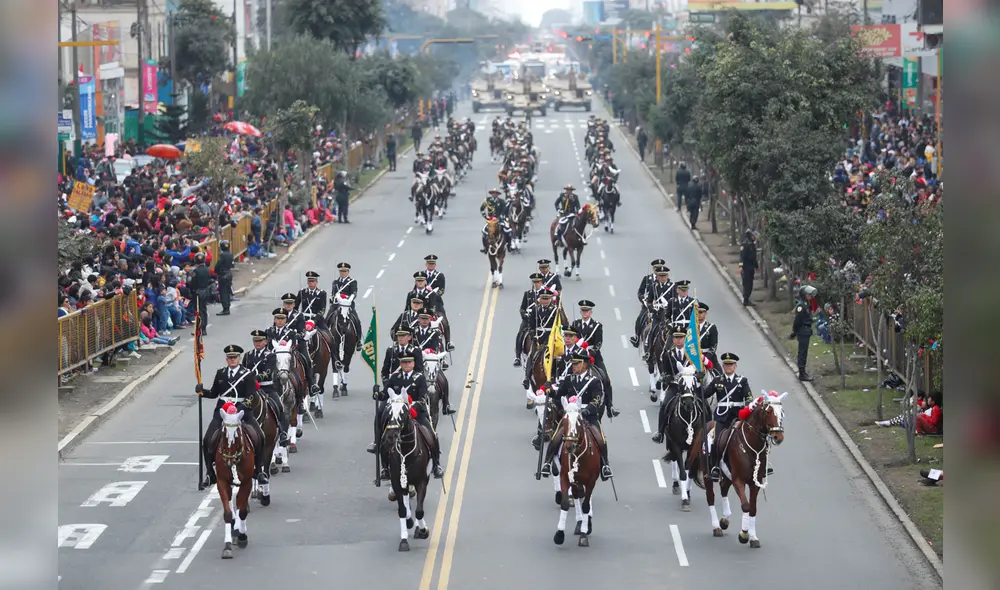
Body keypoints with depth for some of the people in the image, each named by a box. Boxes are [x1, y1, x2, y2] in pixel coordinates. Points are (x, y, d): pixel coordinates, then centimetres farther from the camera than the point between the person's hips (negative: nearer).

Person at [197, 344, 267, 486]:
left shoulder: (247, 375, -2)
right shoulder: (220, 373, 11)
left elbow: (251, 397, -9)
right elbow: (213, 393, 16)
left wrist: (242, 407, -26)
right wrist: (202, 391, -4)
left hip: (243, 411, -2)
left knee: (259, 438, -16)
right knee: (207, 441, -10)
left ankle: (259, 470, -1)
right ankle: (210, 473, 1)